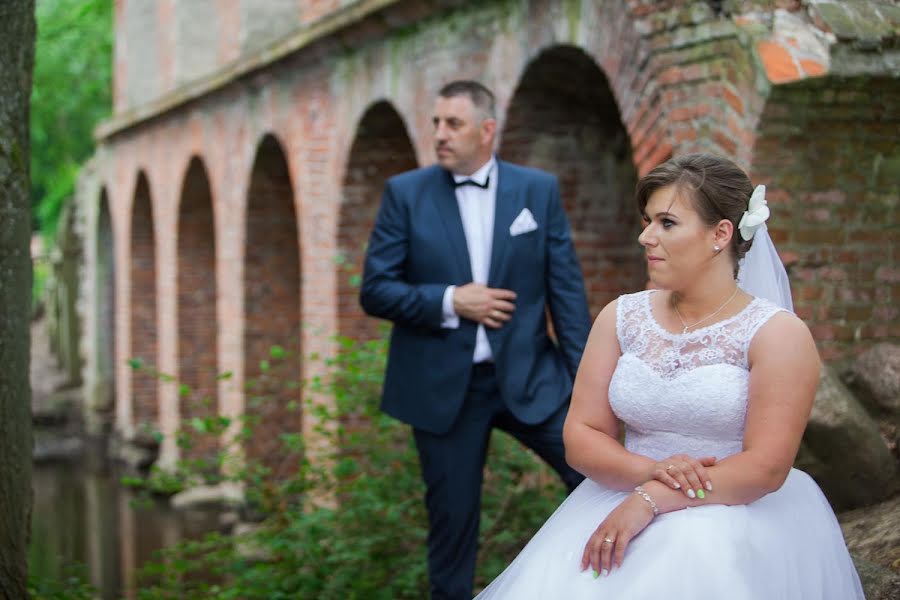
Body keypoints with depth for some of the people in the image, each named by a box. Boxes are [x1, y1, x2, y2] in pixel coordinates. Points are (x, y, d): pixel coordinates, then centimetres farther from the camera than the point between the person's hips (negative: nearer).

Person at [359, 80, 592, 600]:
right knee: (453, 517, 7)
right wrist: (449, 301, -16)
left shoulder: (540, 190, 2)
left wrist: (586, 379, -2)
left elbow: (567, 290, 2)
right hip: (443, 386, 0)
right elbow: (375, 290, -3)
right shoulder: (405, 192, 0)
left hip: (528, 377, 1)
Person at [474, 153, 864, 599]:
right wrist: (650, 471, -16)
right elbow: (580, 438, 3)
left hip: (737, 518, -3)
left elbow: (766, 467, -13)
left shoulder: (777, 333, -5)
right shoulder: (621, 318, 7)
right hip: (624, 504, 4)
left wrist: (650, 499, -19)